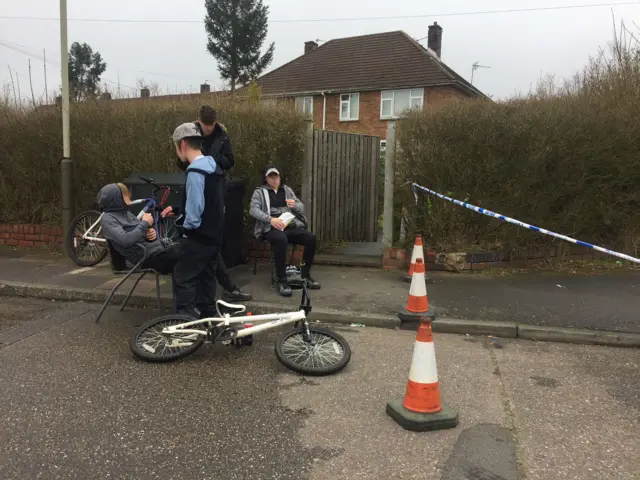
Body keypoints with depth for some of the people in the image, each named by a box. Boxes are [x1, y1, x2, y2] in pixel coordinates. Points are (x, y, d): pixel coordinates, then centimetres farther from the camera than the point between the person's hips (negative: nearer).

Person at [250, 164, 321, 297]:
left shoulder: (286, 189, 23)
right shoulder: (259, 192, 10)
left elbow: (301, 207, 18)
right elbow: (253, 210, -7)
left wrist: (294, 205, -8)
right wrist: (270, 219, -23)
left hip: (292, 226, 4)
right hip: (272, 228, -4)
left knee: (311, 238, -23)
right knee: (281, 240, -39)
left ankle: (305, 275, -7)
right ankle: (282, 280, -27)